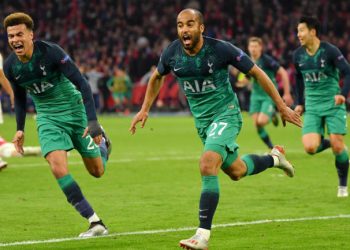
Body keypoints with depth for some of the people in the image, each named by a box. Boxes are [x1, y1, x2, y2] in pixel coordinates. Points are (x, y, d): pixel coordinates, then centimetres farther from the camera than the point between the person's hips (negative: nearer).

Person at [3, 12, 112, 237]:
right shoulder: (10, 66, -8)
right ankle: (95, 223, -17)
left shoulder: (51, 52, -23)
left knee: (97, 171, 6)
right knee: (58, 168, -21)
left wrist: (93, 121, -26)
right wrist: (20, 129, 8)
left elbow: (82, 84, -20)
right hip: (48, 117, 3)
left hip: (74, 109, -3)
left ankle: (101, 142, 44)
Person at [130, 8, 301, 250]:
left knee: (207, 166, -26)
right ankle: (274, 158, 51)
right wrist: (144, 110, 11)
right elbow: (157, 77, 16)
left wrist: (282, 106, -7)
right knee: (235, 171, 19)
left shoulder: (221, 49, -21)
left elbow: (257, 73, -10)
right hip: (201, 119, 6)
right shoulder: (172, 54, -8)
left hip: (226, 114, -6)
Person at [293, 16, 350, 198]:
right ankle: (324, 142, 21)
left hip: (333, 104, -3)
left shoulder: (330, 51, -13)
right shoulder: (298, 55, 2)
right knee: (310, 147, -15)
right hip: (312, 106, 3)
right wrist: (299, 103, 16)